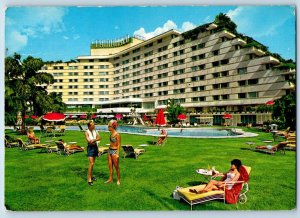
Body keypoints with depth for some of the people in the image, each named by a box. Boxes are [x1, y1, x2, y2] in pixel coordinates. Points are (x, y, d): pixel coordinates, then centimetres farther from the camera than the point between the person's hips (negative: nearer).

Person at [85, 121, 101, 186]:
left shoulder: (95, 131, 4)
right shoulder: (87, 132, -12)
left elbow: (99, 138, -8)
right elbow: (89, 141, -22)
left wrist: (93, 140, -22)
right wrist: (95, 140, -12)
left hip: (95, 147, 6)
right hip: (90, 147, -6)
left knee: (93, 163, 16)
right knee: (91, 163, -13)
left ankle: (91, 176, 30)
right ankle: (89, 179, -9)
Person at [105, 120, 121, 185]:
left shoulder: (117, 134, -17)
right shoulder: (111, 133, 6)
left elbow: (119, 145, -15)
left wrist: (117, 154, -17)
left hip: (115, 151, -8)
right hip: (110, 150, 8)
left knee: (116, 166, 4)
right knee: (110, 165, 13)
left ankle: (118, 180, 18)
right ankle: (110, 178, 25)